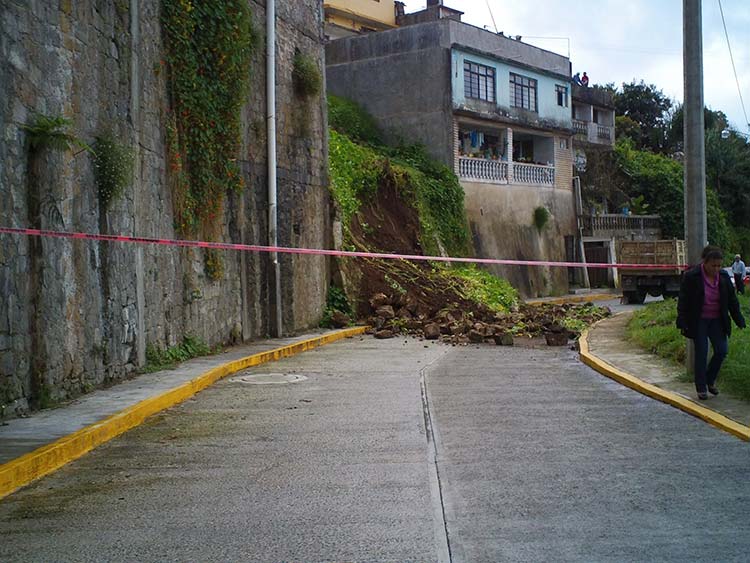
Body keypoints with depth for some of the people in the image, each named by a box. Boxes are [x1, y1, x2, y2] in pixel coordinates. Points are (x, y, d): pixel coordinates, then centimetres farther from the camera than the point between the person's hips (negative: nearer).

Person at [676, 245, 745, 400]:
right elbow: (683, 302, -11)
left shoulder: (723, 276, 0)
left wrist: (739, 320, 7)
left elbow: (732, 300, 8)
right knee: (701, 353, -2)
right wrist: (682, 323, -15)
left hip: (717, 321, 4)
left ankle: (710, 380, 21)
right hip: (698, 322, -4)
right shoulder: (691, 277, -14)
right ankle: (701, 388, 9)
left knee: (722, 351, -2)